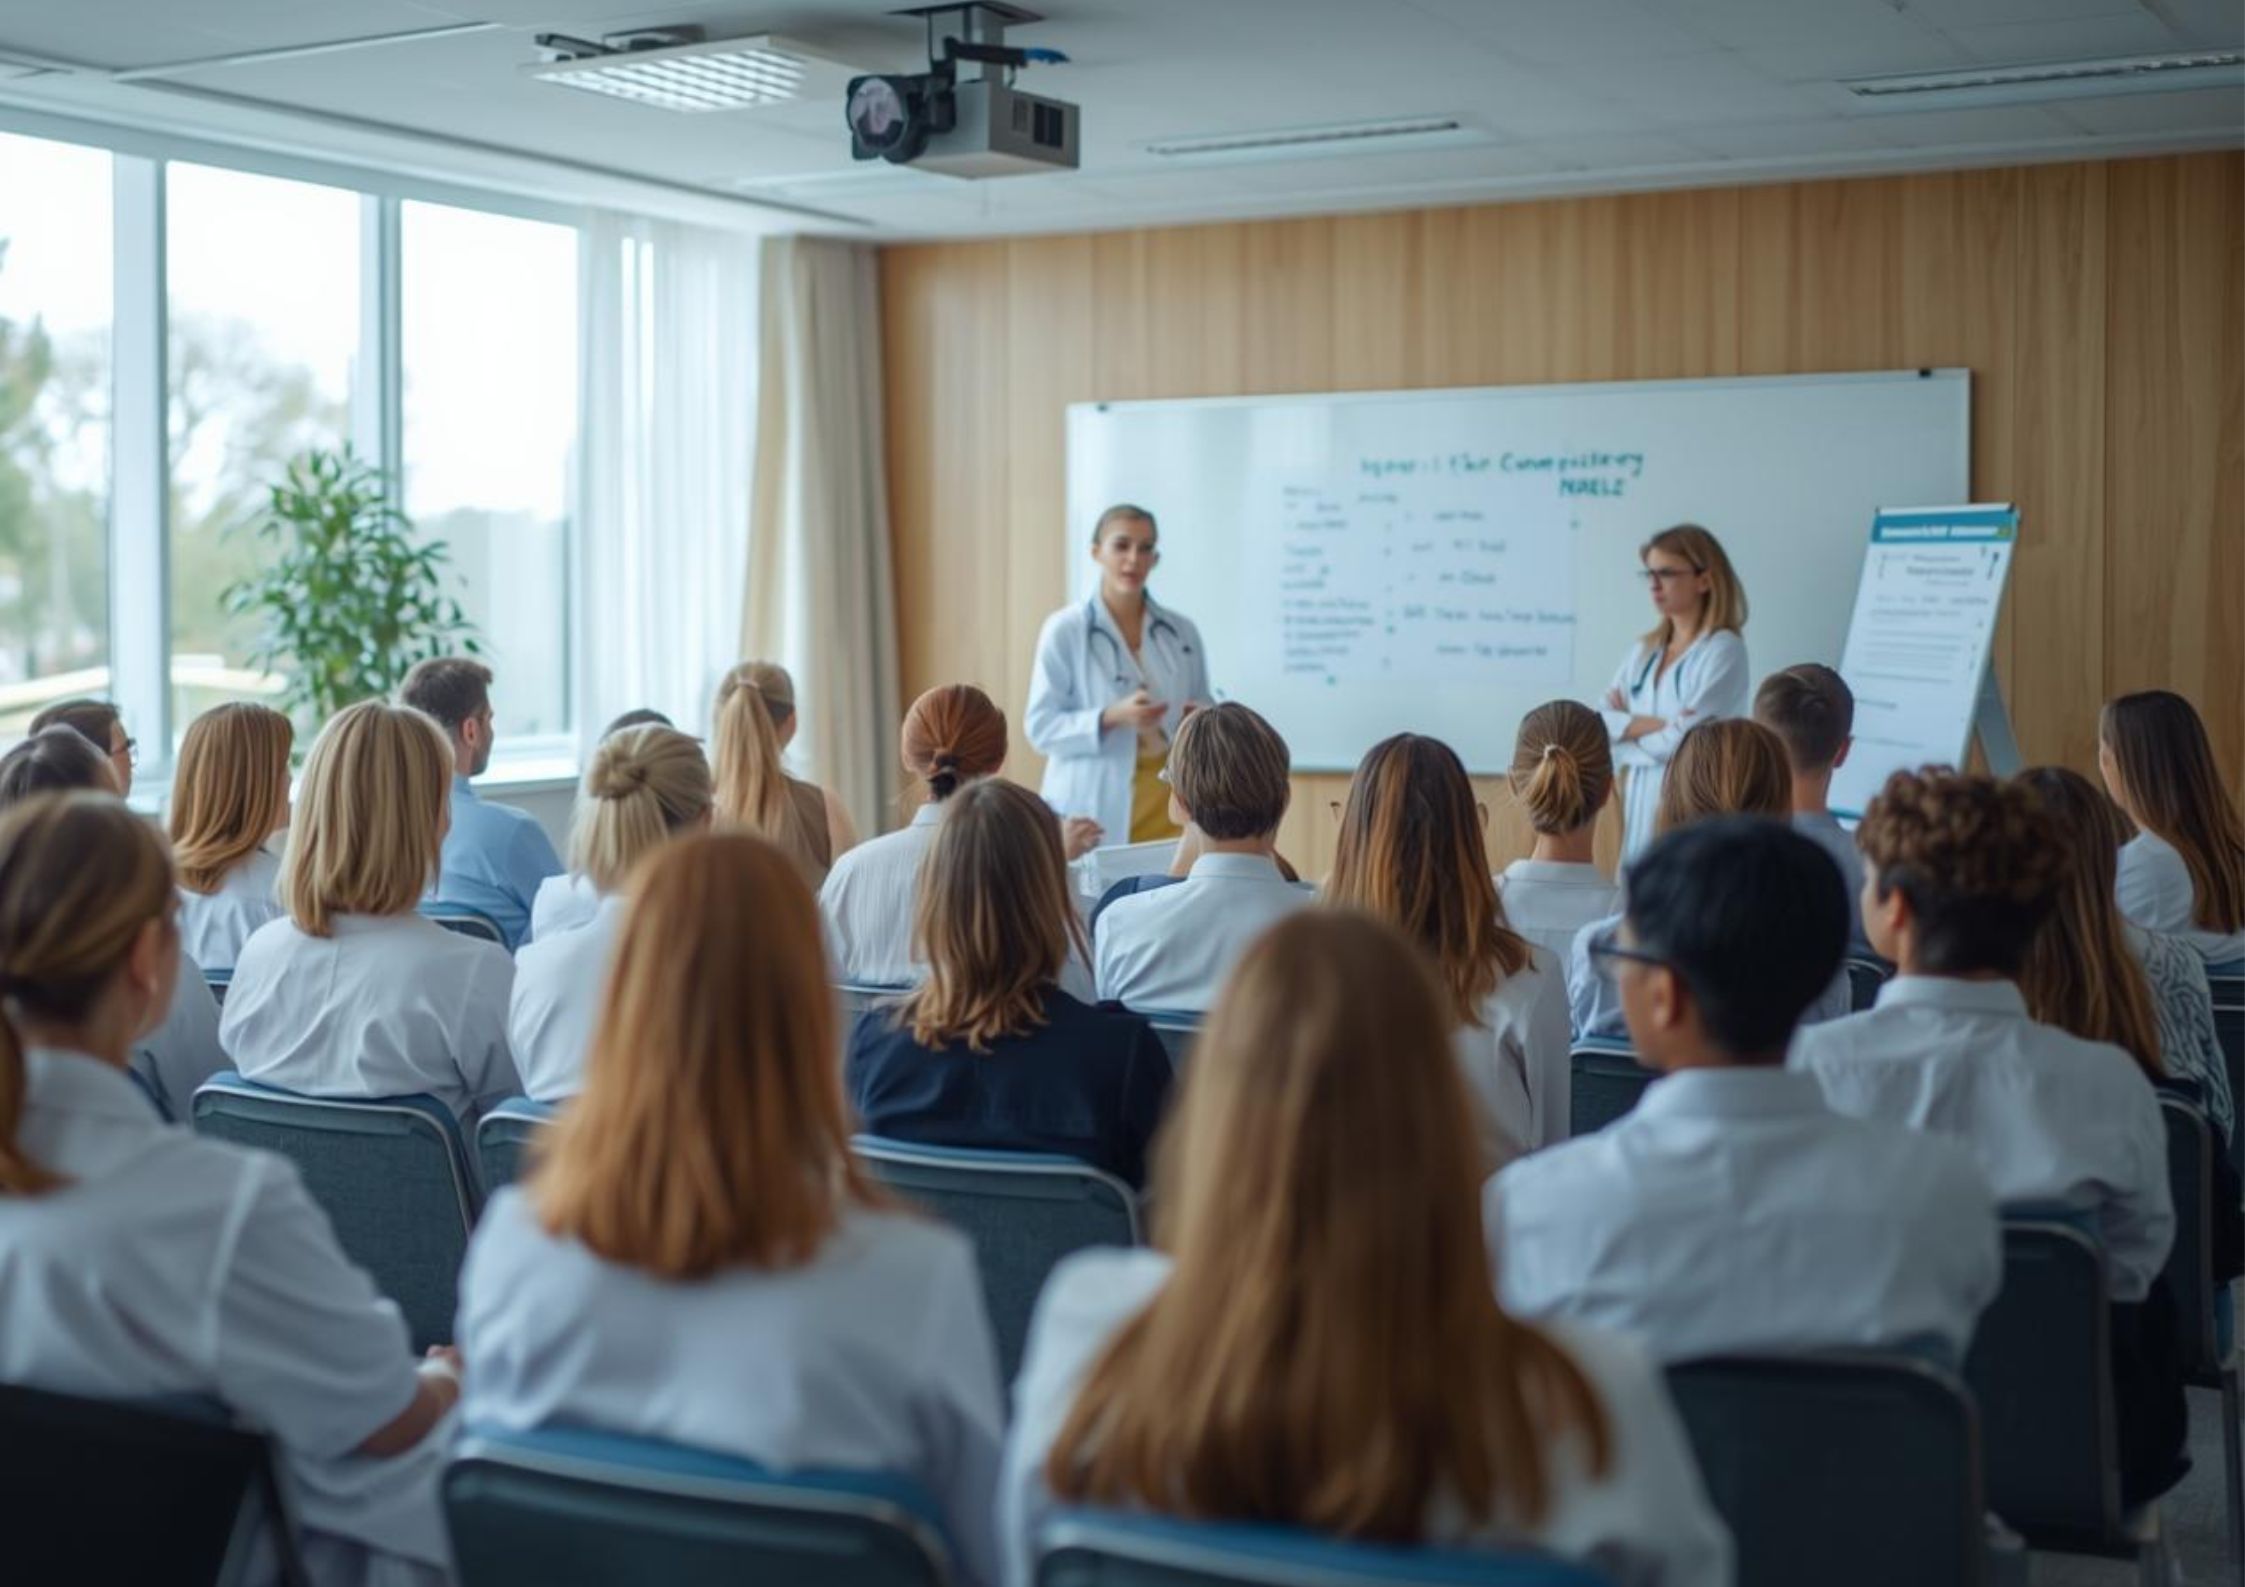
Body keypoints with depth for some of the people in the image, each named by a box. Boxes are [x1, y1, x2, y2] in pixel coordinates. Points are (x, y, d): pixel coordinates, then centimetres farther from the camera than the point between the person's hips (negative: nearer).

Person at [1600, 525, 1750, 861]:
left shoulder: (1723, 650, -7)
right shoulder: (1645, 651, 12)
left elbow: (1687, 740, -14)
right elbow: (1600, 725, 3)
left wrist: (1628, 726, 2)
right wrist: (1654, 725, -13)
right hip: (1640, 802, 6)